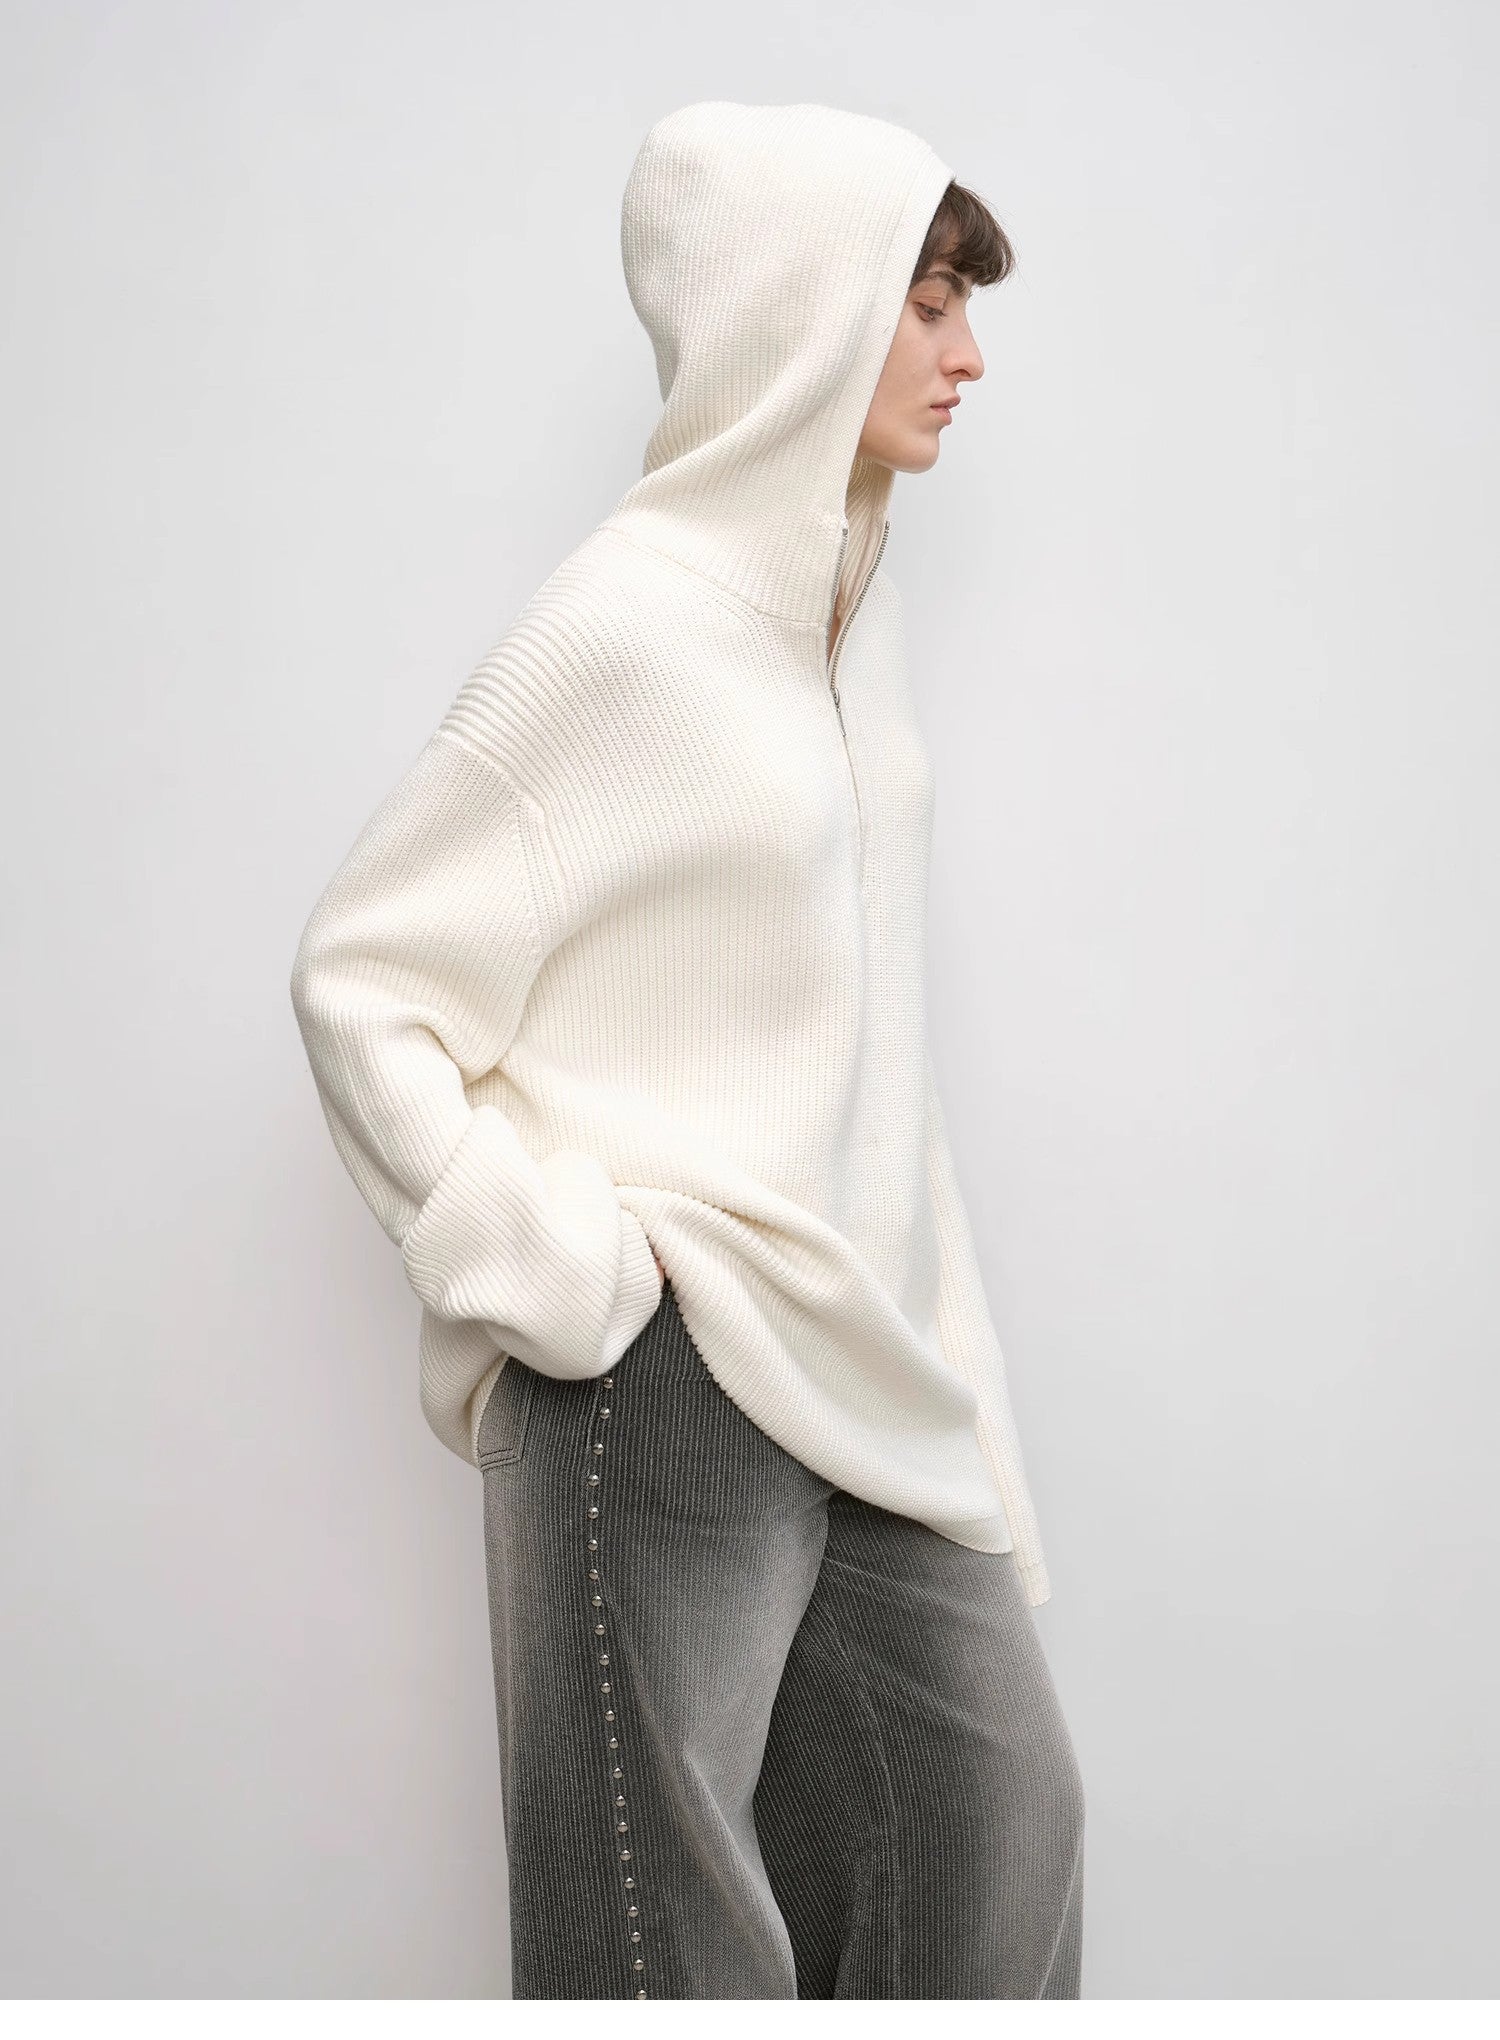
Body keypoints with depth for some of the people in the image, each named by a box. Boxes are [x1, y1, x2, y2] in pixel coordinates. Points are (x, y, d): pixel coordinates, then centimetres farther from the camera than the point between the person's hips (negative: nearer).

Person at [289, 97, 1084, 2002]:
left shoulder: (852, 607, 10)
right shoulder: (624, 624, -13)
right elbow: (359, 982, -12)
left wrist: (925, 1326, 13)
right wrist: (560, 1273, -17)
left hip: (864, 1362, 8)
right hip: (668, 1377, -8)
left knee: (997, 1795, 16)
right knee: (674, 1912, 6)